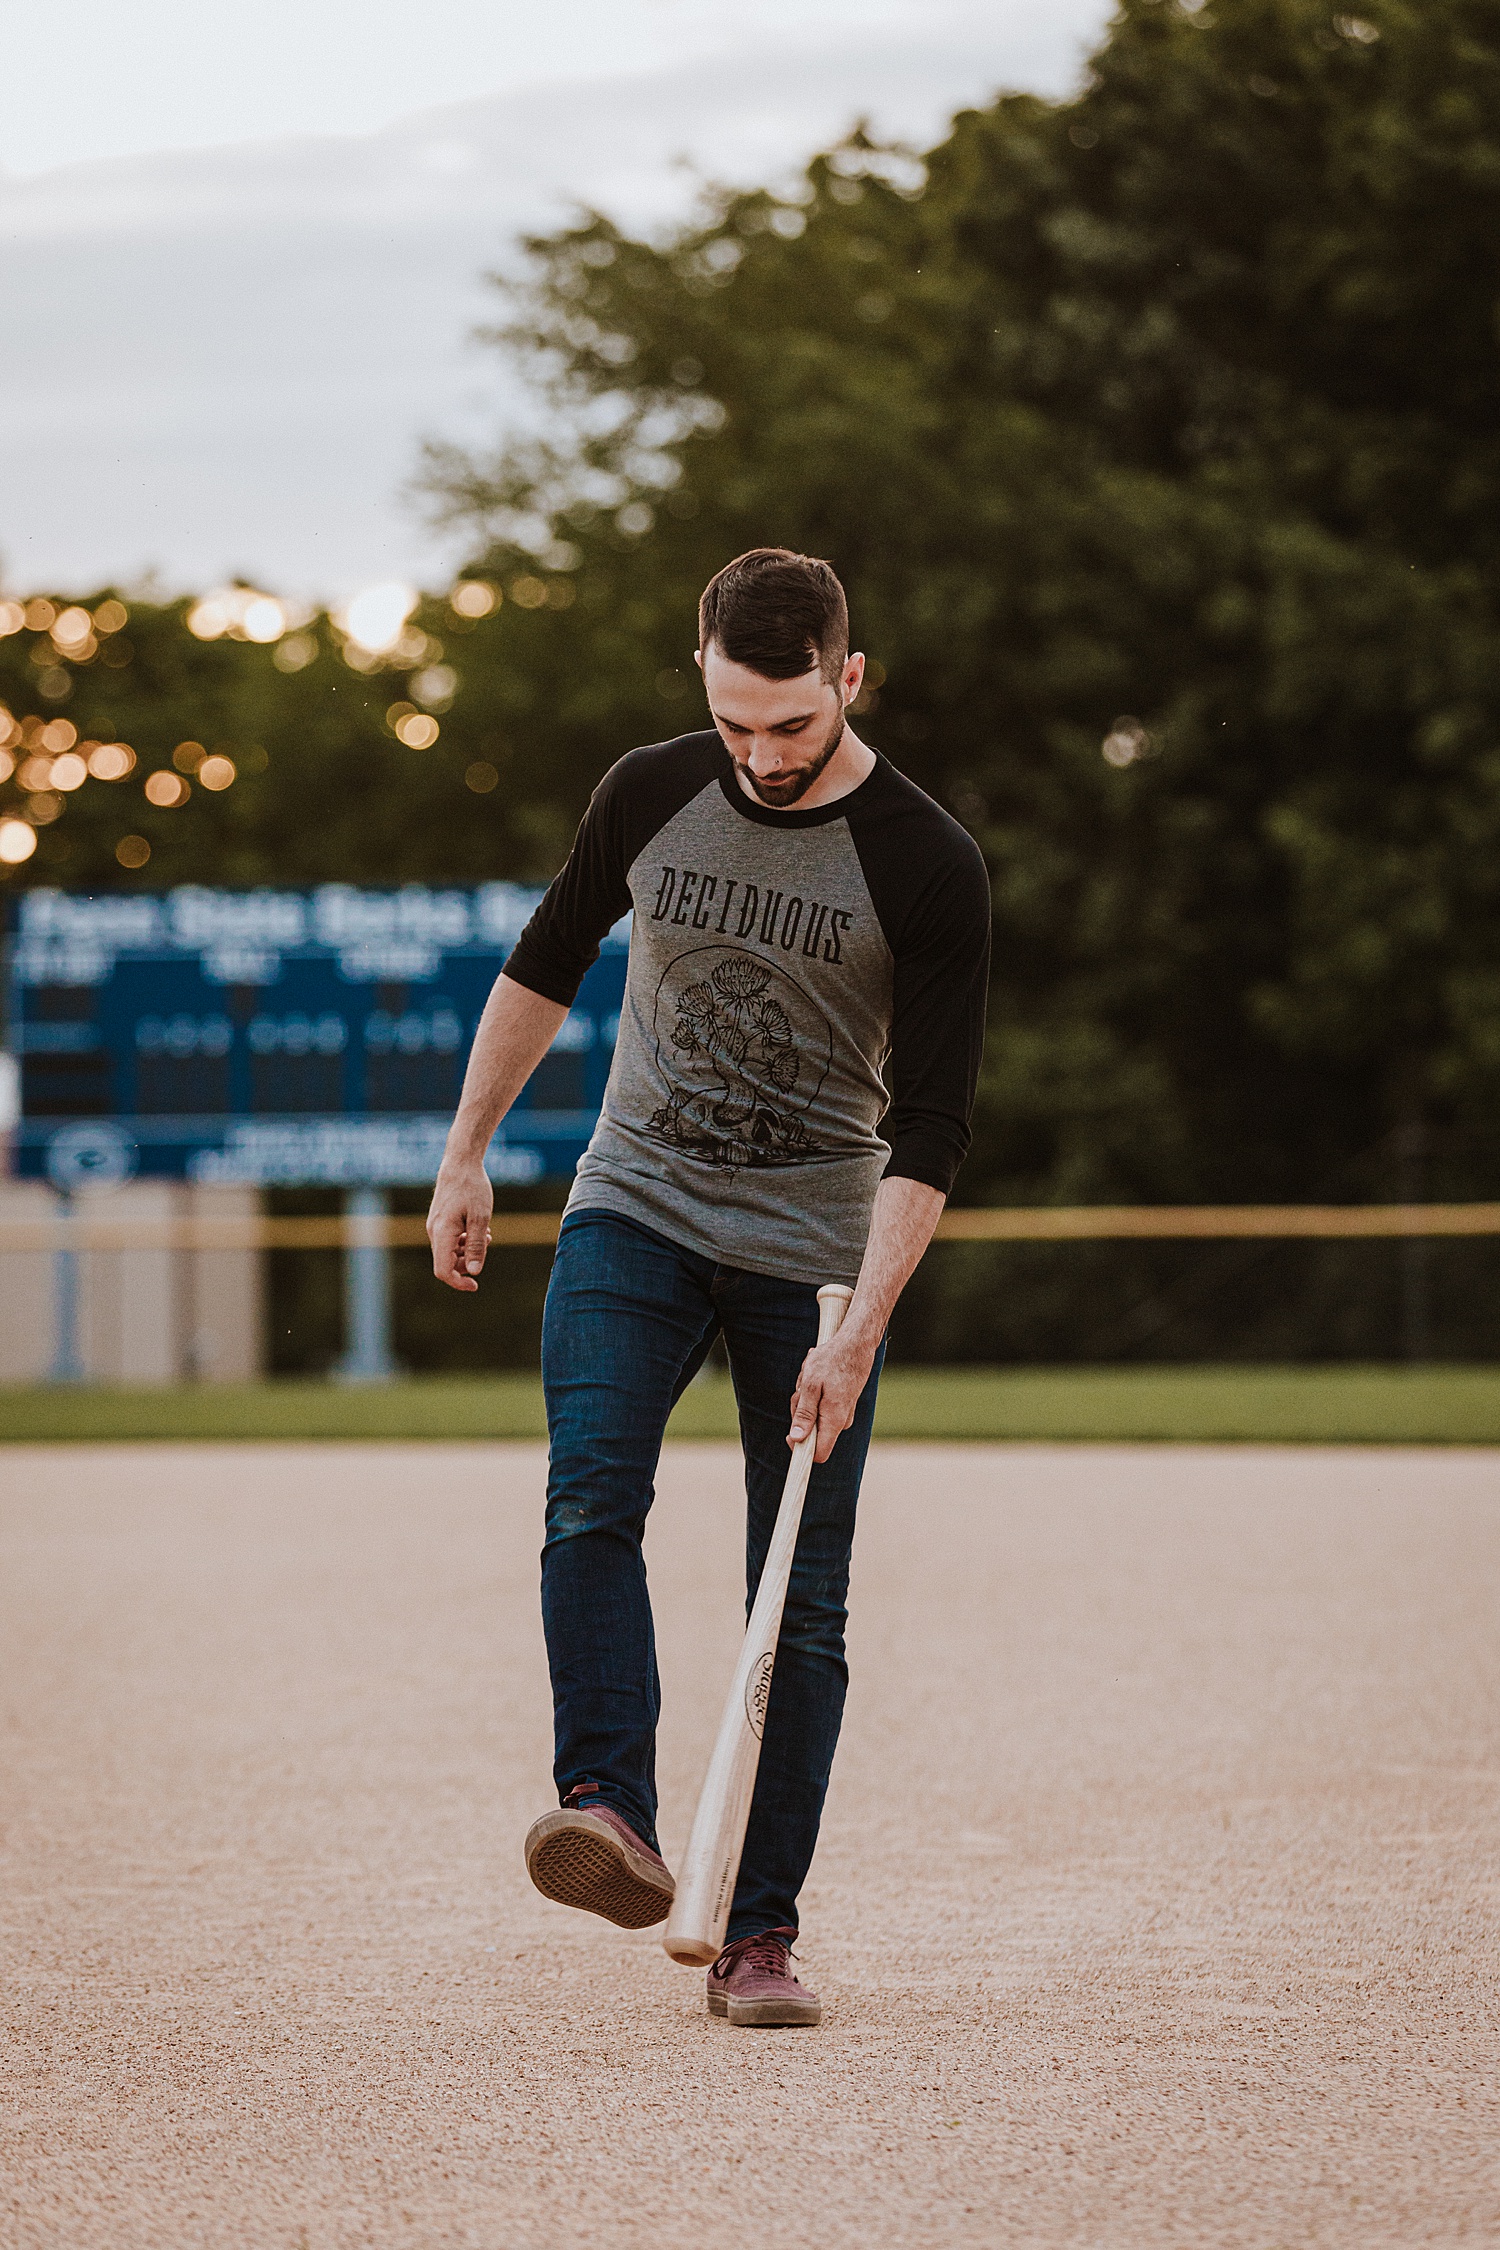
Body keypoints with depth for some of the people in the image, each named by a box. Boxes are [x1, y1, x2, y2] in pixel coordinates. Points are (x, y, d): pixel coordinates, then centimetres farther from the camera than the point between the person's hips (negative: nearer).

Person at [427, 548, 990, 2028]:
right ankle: (613, 1812, -32)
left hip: (819, 1252, -2)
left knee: (801, 1606, -4)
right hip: (636, 1211, 2)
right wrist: (467, 1156, 16)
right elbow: (547, 965, 16)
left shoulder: (927, 869, -13)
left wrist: (857, 1334, -24)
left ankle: (758, 1932, 0)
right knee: (592, 1496, -23)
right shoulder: (648, 797, -2)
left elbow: (928, 1129, -15)